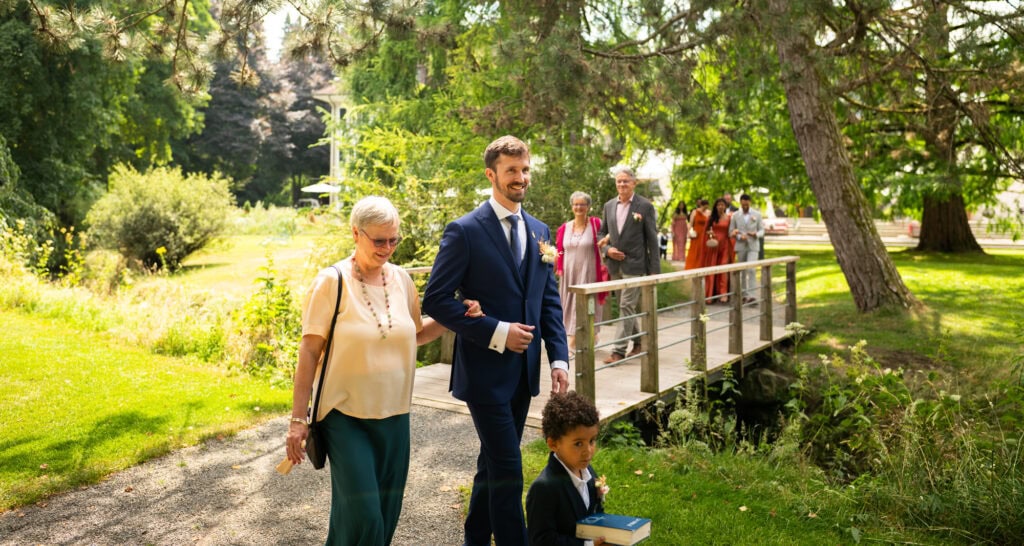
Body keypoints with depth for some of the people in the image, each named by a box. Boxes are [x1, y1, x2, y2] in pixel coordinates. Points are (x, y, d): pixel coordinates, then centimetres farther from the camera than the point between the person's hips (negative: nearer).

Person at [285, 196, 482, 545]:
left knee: (386, 515, 12)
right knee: (362, 516, -7)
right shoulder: (332, 281, -11)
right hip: (346, 416, -5)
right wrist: (298, 418, -9)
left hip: (394, 415, 5)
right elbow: (309, 352, -9)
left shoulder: (401, 279, 3)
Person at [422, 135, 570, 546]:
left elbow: (550, 301, 11)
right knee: (508, 470, -4)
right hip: (485, 370, -6)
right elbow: (436, 300, -13)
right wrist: (496, 332, -18)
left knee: (494, 465, 19)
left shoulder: (538, 231, 9)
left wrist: (559, 358, 0)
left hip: (524, 370, 7)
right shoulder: (465, 231, -10)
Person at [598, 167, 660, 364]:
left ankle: (619, 350, -5)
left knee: (627, 307, -8)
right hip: (615, 264, 6)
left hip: (634, 264, -6)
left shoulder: (645, 206, -6)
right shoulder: (609, 206, 8)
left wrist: (654, 269, -9)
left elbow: (652, 239, -6)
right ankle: (638, 342, 30)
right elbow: (602, 232, 17)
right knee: (625, 306, 15)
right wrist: (608, 249, -4)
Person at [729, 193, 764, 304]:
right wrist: (739, 236, -15)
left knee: (751, 269, -16)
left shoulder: (757, 214, 5)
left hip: (753, 246, -2)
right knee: (743, 271, 6)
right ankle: (744, 295, 15)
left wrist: (756, 234, -16)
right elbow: (731, 232, 4)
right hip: (741, 246, 2)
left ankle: (752, 295, -18)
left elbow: (762, 230, 6)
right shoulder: (735, 215, 5)